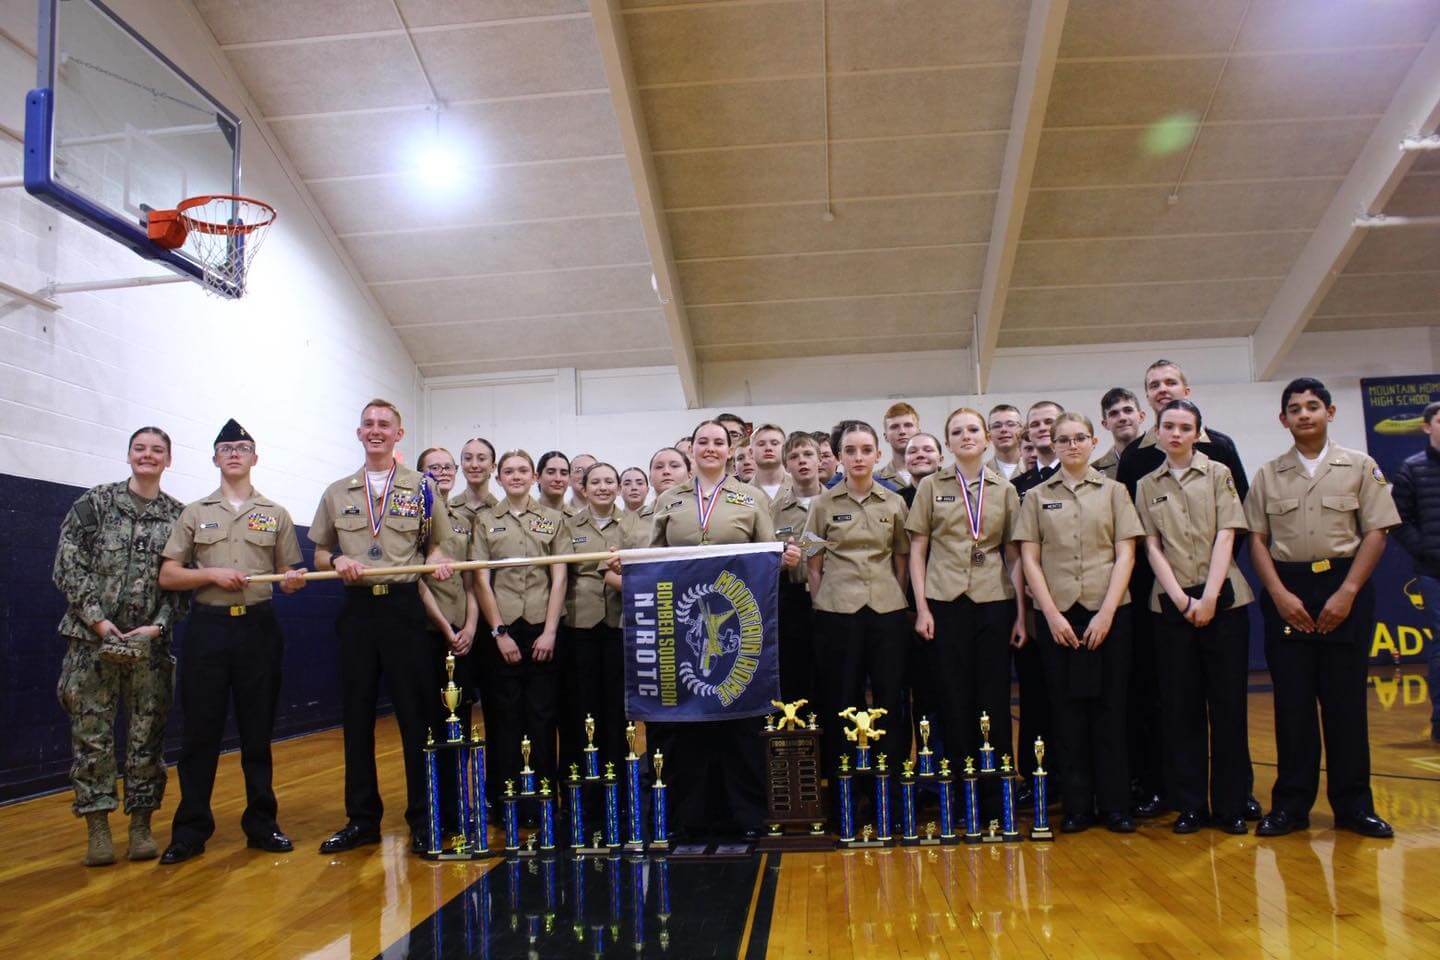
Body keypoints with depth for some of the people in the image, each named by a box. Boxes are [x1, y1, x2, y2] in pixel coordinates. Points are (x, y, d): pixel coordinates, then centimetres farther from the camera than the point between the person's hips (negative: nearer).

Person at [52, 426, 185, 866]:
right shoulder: (94, 503, 2)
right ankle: (97, 829, 11)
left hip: (150, 643, 1)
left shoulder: (179, 516, 6)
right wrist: (97, 619, -11)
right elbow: (68, 566, -2)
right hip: (93, 639, -1)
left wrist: (158, 625, -9)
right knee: (91, 734, 1)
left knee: (148, 735, 5)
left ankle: (141, 826, 16)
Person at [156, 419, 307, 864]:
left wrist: (293, 580, -13)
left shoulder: (276, 515, 11)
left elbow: (288, 575, 11)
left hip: (258, 626, 1)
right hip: (207, 625, 0)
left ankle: (261, 823, 14)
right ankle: (191, 829, 10)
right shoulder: (194, 513, 10)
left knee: (258, 731, 5)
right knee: (200, 731, 1)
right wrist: (212, 574, -12)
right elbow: (167, 576, 5)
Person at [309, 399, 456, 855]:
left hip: (405, 607, -3)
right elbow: (319, 552, 16)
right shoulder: (337, 493, 13)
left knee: (416, 715, 0)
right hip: (357, 608, 3)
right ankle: (362, 819, 19)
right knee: (357, 717, 8)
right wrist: (337, 561, -6)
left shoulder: (422, 488, 6)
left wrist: (437, 560, -11)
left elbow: (437, 545, 11)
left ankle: (423, 820, 10)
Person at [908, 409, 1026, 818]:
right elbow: (917, 551, 4)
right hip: (944, 603, -1)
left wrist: (1021, 613, 3)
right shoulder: (931, 486, 6)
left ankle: (998, 795, 13)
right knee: (953, 700, 1)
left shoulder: (1004, 490, 10)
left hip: (994, 602, 1)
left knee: (995, 700, 2)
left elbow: (1014, 555, 9)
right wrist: (921, 607, -4)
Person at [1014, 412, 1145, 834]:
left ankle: (1115, 804, 10)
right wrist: (1051, 614, -6)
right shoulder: (1037, 496, 9)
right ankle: (1077, 806, 10)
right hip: (1057, 613, 0)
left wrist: (1106, 612, -8)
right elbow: (1030, 560, 4)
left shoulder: (1113, 491, 8)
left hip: (1107, 612, 0)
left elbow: (1125, 555, 2)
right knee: (1068, 708, 3)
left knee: (1109, 707, 1)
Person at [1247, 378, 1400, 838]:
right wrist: (1281, 594, -8)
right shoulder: (1268, 475, 7)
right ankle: (1291, 804, 10)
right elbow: (1257, 539, 4)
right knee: (1291, 701, 2)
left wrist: (1346, 593, -10)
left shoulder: (1359, 467, 4)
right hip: (1286, 593, 1)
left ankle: (1353, 805, 13)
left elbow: (1375, 533, -1)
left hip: (1344, 590, -1)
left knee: (1346, 701, 2)